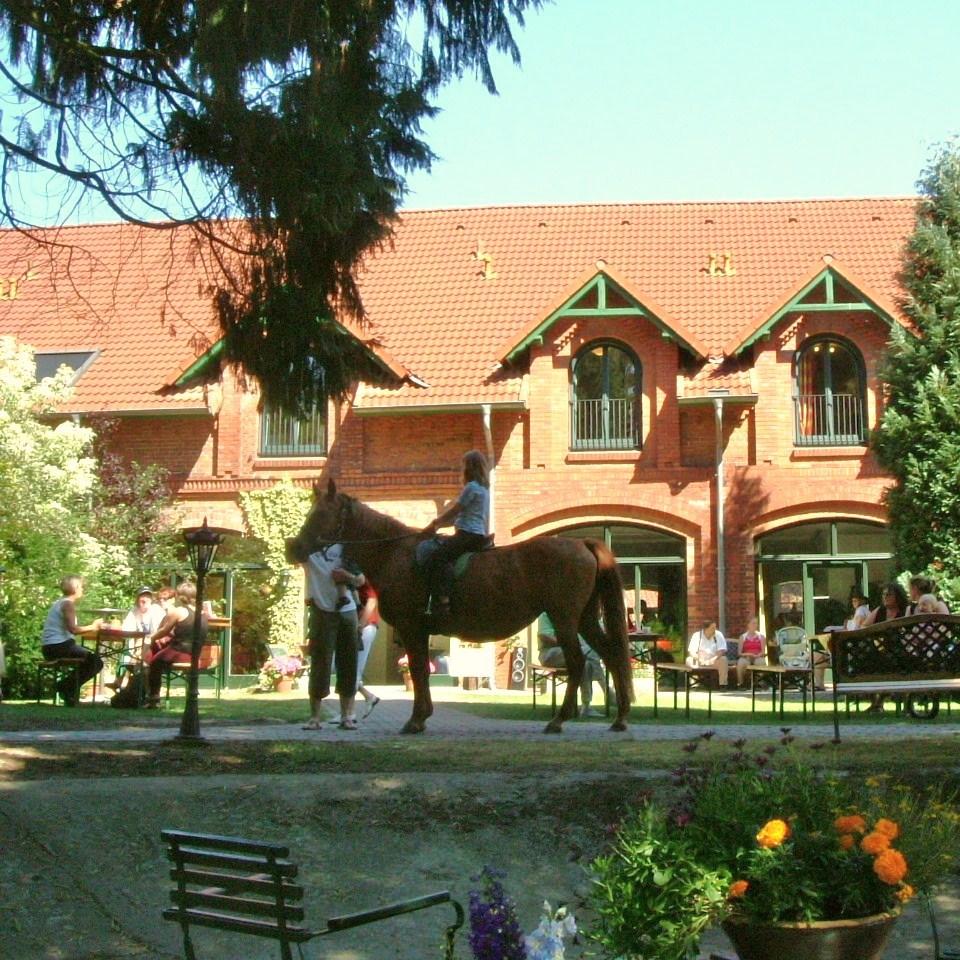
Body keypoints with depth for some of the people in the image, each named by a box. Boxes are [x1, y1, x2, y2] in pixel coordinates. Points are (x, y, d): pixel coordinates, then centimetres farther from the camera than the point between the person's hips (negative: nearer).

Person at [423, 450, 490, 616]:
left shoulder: (472, 487, -11)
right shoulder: (483, 487, 18)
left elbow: (454, 511, -7)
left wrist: (434, 524, 5)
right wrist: (438, 523, 19)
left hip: (469, 535, -11)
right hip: (478, 534, 11)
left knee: (437, 557, -22)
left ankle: (443, 601, -34)